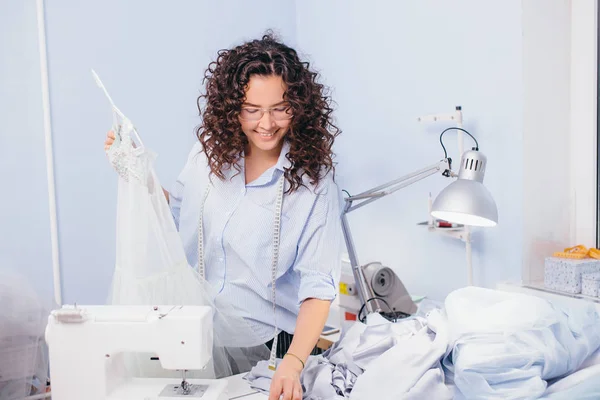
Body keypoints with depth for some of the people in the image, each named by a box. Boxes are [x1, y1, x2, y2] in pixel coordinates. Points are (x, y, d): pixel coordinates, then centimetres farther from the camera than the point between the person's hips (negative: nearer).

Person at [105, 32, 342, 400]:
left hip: (270, 340, -3)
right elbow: (176, 213, 12)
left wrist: (293, 363, -34)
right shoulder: (210, 151, -3)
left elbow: (318, 286, -20)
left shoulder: (314, 179, -17)